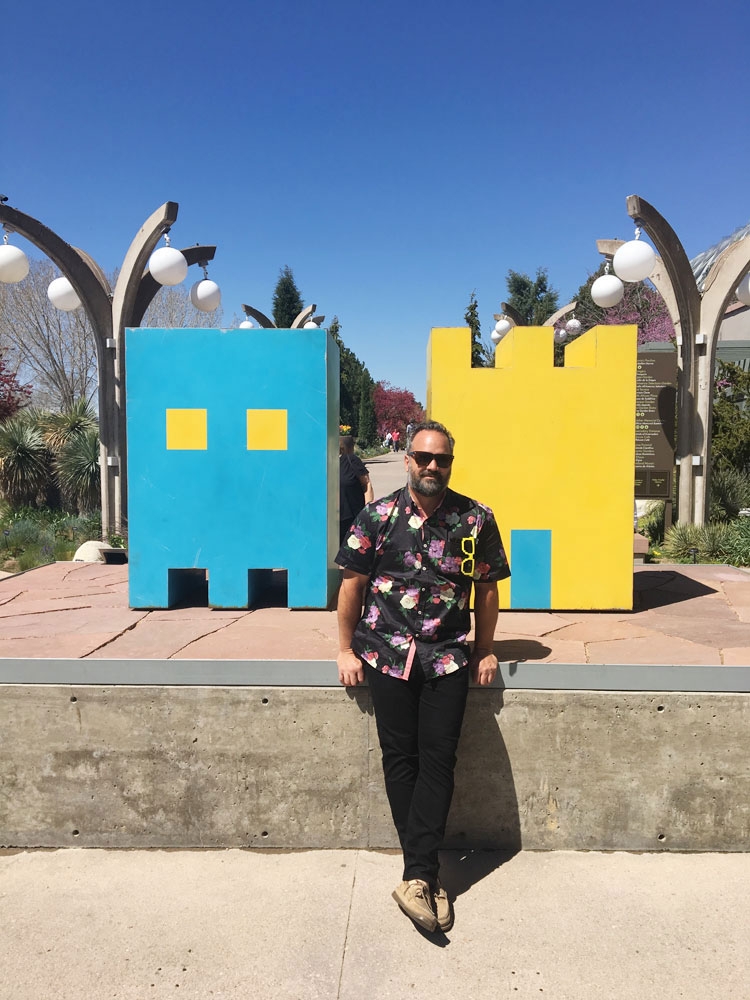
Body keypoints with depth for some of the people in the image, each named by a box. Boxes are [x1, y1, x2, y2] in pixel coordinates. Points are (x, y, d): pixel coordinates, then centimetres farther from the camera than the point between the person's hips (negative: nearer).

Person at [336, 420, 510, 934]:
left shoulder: (476, 519, 1)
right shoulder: (378, 516, -1)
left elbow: (487, 588, 9)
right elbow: (353, 583, 4)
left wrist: (485, 651, 10)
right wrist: (347, 649, 4)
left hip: (449, 657, 0)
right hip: (387, 654, 0)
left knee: (437, 760, -3)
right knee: (400, 759, 5)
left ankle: (417, 876, 4)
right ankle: (428, 875, 18)